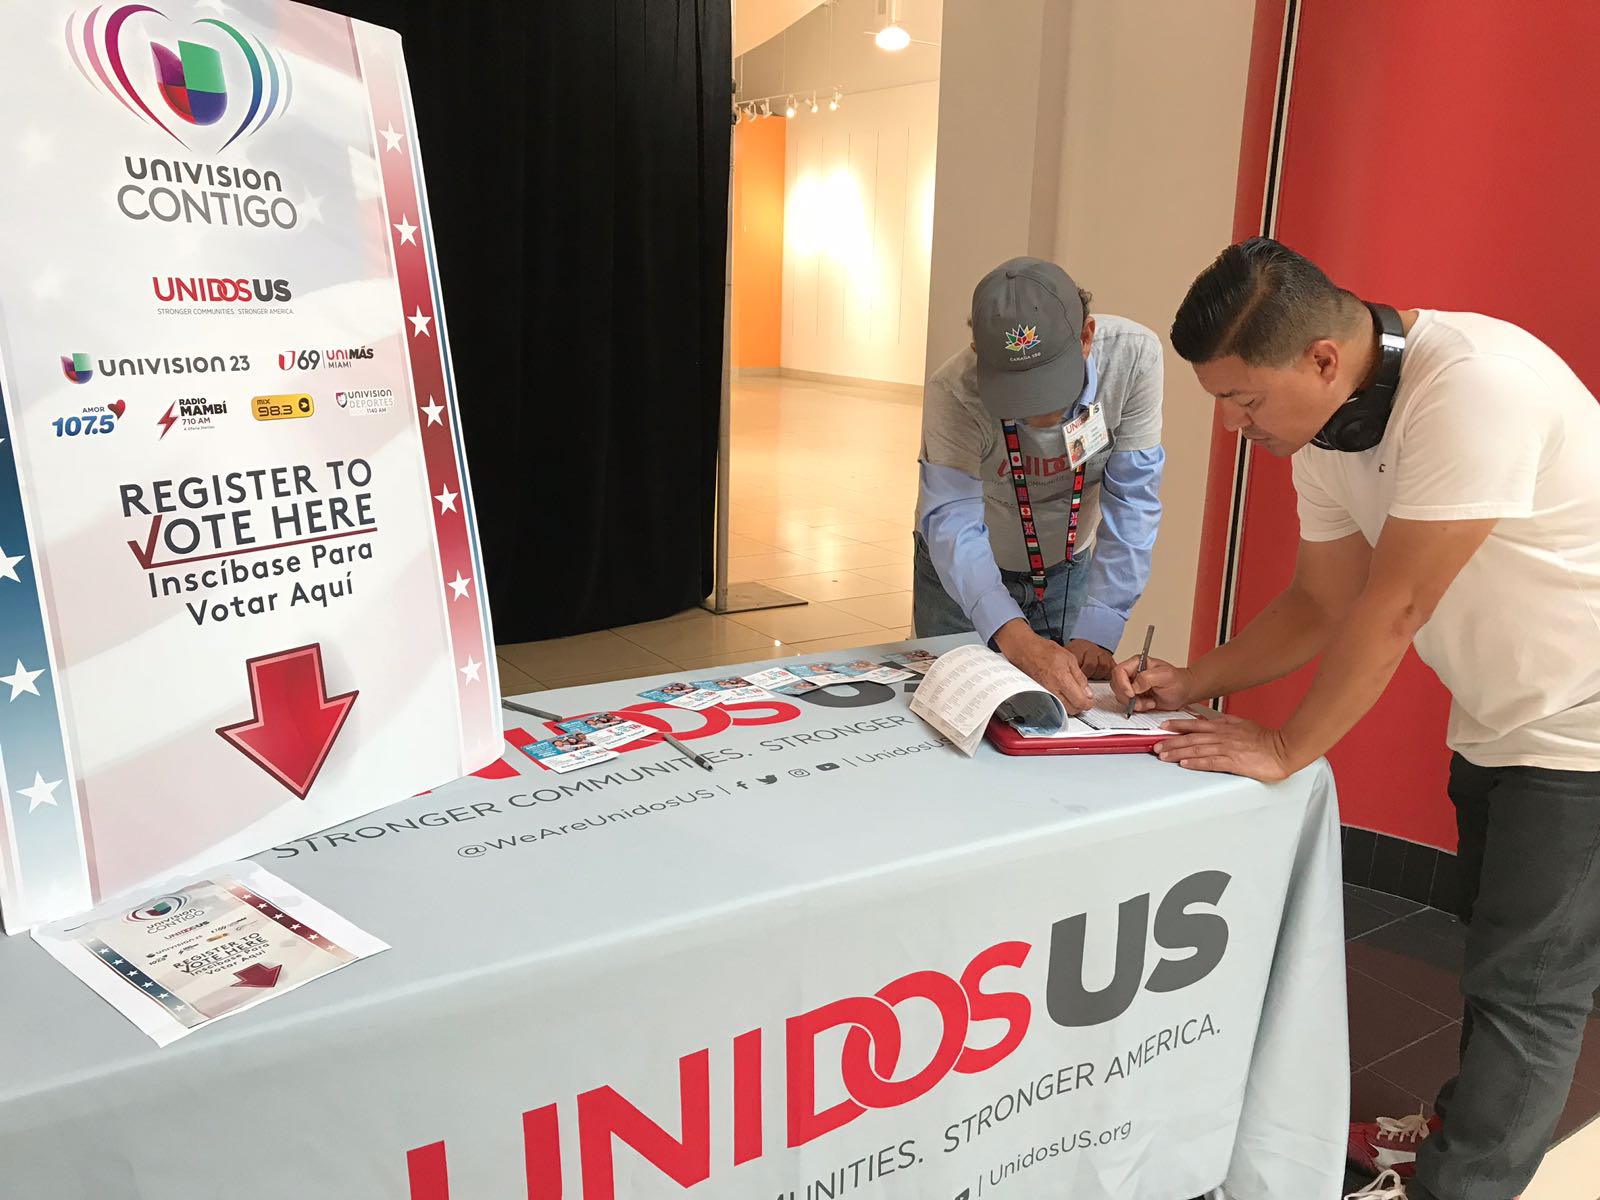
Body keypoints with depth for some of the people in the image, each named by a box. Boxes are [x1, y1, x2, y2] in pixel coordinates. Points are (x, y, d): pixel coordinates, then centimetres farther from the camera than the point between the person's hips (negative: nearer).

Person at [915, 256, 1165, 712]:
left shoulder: (1134, 357, -28)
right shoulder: (954, 393, -33)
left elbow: (1131, 503, -25)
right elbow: (953, 524, -40)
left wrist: (1096, 633, -33)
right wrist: (1017, 639, -56)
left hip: (1070, 569, 2)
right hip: (966, 574, -2)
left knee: (1066, 707, 11)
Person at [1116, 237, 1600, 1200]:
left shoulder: (1471, 384, -32)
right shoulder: (1324, 428, -5)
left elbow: (1391, 610, -30)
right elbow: (1324, 603, 4)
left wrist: (1286, 751, -21)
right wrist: (1193, 684, -6)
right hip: (1501, 715, 8)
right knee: (1496, 949, 21)